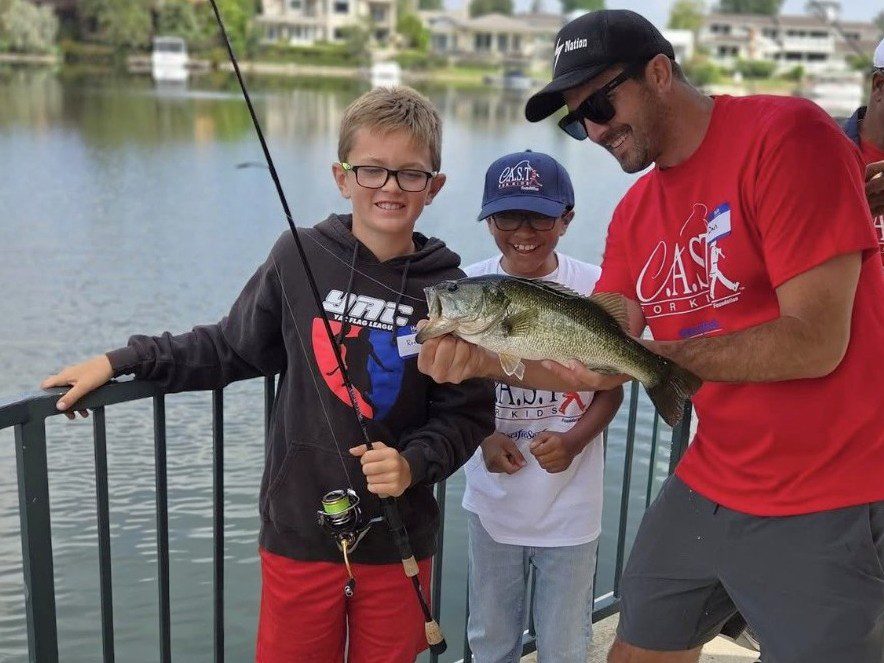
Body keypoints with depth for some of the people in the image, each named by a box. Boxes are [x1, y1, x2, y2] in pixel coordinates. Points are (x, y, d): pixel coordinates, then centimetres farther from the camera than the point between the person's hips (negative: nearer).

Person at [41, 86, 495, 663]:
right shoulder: (299, 256, -6)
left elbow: (468, 414, -2)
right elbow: (232, 348, 5)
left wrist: (413, 464, -19)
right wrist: (120, 362, 4)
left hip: (398, 540, 0)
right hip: (298, 533, 0)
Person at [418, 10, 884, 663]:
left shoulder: (785, 134, -16)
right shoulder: (635, 214, 6)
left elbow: (814, 343, -22)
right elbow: (597, 359, 2)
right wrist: (486, 359, -13)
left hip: (826, 510, -7)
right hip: (707, 489, 7)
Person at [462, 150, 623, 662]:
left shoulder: (593, 287, -10)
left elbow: (611, 389, -2)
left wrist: (572, 441, -19)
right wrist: (483, 437, -14)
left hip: (570, 504, -1)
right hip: (494, 501, 2)